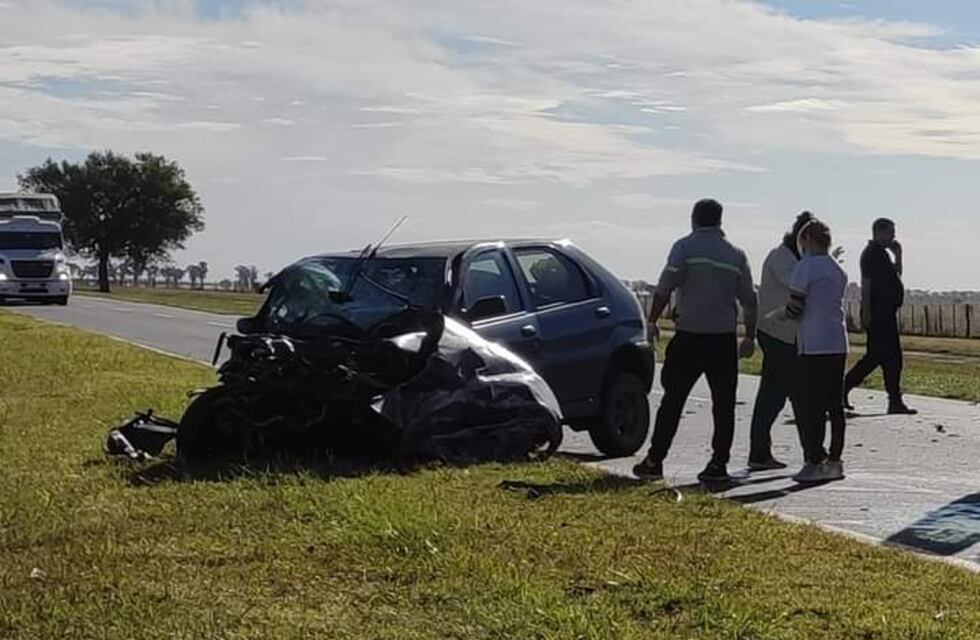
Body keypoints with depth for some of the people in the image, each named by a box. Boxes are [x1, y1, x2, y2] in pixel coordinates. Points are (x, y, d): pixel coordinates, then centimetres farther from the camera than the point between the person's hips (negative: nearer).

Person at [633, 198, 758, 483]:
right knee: (724, 404, 7)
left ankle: (654, 461, 4)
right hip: (724, 339, 3)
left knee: (673, 399, 3)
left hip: (689, 337, -2)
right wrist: (750, 337, 18)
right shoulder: (736, 255, 10)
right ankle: (718, 465, 5)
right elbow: (750, 302, 11)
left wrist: (652, 321, -5)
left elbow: (665, 288, -12)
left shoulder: (685, 247, -3)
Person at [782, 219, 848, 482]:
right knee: (835, 404, 10)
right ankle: (834, 461, 14)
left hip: (814, 346, -8)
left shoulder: (806, 266, -8)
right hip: (838, 345, 8)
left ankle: (814, 461, -6)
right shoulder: (839, 270, 16)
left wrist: (781, 314, 11)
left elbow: (794, 308, -11)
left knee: (811, 405, -4)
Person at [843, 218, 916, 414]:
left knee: (875, 356, 13)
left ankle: (843, 388, 16)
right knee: (892, 357, -8)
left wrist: (898, 255, 16)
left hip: (886, 314, 10)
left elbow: (895, 277, 29)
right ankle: (895, 402, -5)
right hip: (879, 315, -10)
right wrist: (866, 313, -23)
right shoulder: (872, 253, -11)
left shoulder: (881, 253, 19)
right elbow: (866, 284, -18)